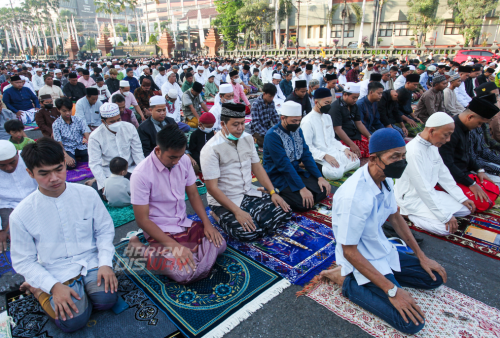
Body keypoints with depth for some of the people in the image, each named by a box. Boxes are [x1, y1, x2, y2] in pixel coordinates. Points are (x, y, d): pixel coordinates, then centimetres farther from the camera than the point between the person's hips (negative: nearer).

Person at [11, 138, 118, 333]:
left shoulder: (87, 194, -6)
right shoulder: (21, 214, -9)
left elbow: (105, 230, 2)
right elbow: (23, 261, -2)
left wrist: (105, 263, -12)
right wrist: (54, 286, -15)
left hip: (91, 262, 1)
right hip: (56, 272, -1)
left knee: (107, 299, -22)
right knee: (73, 320, -18)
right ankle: (37, 290, 10)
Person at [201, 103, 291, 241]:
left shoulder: (247, 138, 4)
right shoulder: (211, 149, -17)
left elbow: (257, 167, 11)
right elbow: (212, 187, -18)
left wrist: (273, 192, -1)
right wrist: (237, 211, -25)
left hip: (249, 194, 6)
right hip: (224, 200, -6)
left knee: (284, 213, -12)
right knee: (249, 233, -28)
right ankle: (221, 217, 0)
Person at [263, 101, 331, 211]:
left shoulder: (297, 130, 5)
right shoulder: (272, 135, -19)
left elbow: (306, 155, 6)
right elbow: (283, 164, -23)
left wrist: (320, 177, -4)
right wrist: (302, 188, -26)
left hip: (296, 171, 8)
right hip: (278, 176, -8)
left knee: (324, 189, -6)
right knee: (305, 204, -24)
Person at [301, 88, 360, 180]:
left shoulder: (327, 117, 15)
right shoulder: (307, 121, -12)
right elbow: (307, 146, -16)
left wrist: (345, 148, 3)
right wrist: (325, 156, -25)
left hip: (333, 152, 8)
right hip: (318, 158, -8)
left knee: (355, 161, -9)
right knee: (335, 173, -30)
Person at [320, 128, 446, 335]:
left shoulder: (385, 179, -7)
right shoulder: (354, 197, -34)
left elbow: (395, 217, 10)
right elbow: (349, 252, -26)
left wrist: (421, 256, 12)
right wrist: (392, 290, -22)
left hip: (382, 251, 9)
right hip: (360, 261, -8)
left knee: (435, 278, 14)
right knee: (411, 323, -14)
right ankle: (348, 282, 0)